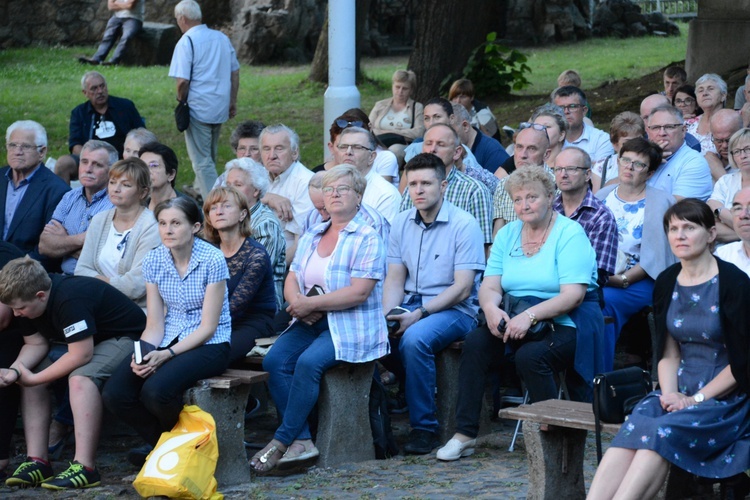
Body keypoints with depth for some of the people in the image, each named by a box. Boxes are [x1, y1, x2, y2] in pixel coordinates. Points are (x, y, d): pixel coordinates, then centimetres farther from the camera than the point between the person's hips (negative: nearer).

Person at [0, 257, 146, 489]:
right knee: (30, 373, -4)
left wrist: (34, 379, -25)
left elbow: (81, 355, -34)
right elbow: (35, 344, -1)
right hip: (85, 341, 10)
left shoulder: (70, 300, -34)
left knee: (81, 378, -35)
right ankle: (37, 461, -7)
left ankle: (85, 467, -36)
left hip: (126, 337, -10)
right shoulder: (28, 300, -7)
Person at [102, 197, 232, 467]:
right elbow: (155, 324, 2)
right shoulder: (154, 260, 2)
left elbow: (208, 327, -14)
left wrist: (167, 355, -24)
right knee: (114, 393, -20)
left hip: (208, 345, -5)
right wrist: (142, 354, -19)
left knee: (156, 390, -33)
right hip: (168, 341, 5)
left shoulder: (212, 260, -13)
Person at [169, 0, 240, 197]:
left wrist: (180, 102, -2)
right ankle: (200, 190, 39)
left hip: (198, 108, -7)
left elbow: (182, 80, -19)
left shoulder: (187, 42, -13)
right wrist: (233, 103, 19)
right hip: (220, 107, 7)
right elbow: (235, 73, 12)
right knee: (210, 156, 23)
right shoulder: (222, 38, 7)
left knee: (202, 160, 0)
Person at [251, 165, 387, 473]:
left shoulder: (367, 239, -5)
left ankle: (282, 441, -21)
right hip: (311, 323, 7)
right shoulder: (311, 237, 18)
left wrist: (311, 304, -16)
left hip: (350, 327, -6)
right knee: (274, 360, -20)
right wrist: (298, 303, -10)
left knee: (309, 362, -30)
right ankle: (302, 441, -22)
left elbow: (359, 292, -16)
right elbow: (291, 281, 14)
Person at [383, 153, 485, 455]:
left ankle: (424, 426, -21)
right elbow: (395, 279, 10)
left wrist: (418, 314, -22)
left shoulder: (464, 225, -9)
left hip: (454, 310, -6)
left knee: (414, 338, -34)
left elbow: (462, 288, -14)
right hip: (410, 305, 6)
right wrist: (387, 315, -11)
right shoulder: (402, 223, 10)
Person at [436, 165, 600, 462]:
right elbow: (490, 286, 4)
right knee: (475, 342, -22)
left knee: (530, 354, -34)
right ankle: (465, 433, -18)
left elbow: (573, 295, -17)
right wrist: (491, 308, -20)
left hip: (564, 324, -5)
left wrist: (530, 315, -30)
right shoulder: (507, 234, 12)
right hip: (514, 324, 5)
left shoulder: (570, 234, -6)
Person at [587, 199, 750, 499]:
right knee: (633, 427, -26)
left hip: (726, 396, -5)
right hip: (680, 390, 5)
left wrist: (695, 399, -15)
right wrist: (670, 394, -8)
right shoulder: (667, 282, 10)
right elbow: (668, 353, 11)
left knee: (662, 433, -31)